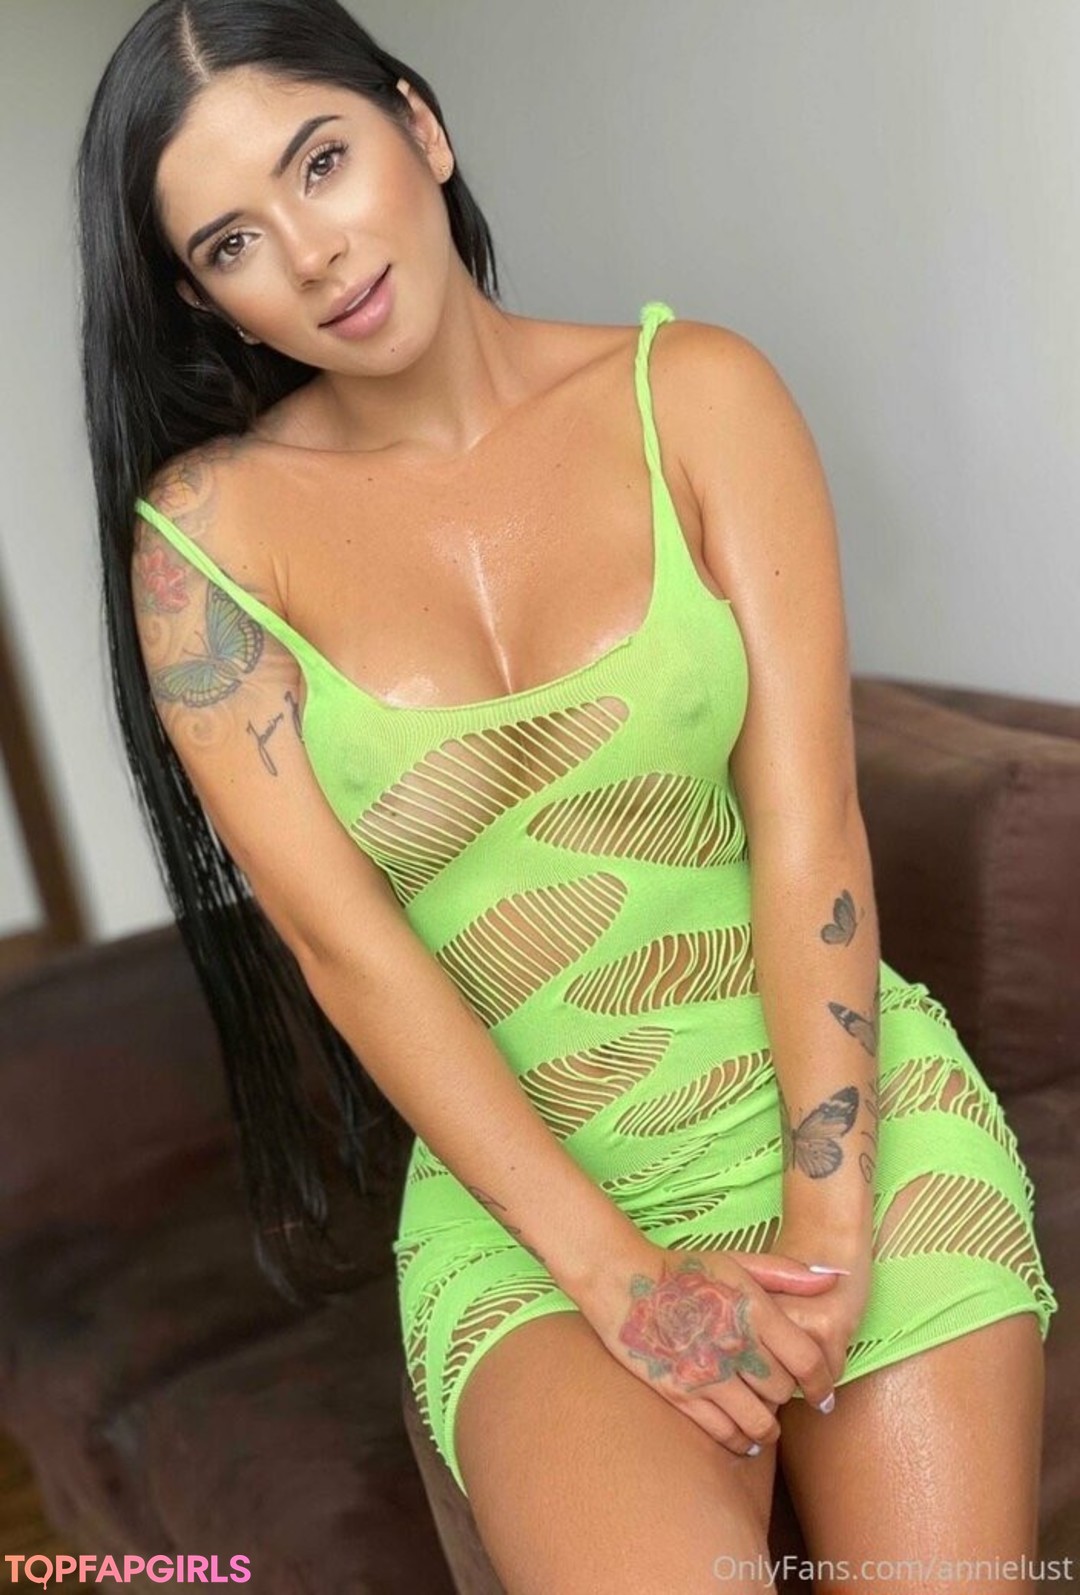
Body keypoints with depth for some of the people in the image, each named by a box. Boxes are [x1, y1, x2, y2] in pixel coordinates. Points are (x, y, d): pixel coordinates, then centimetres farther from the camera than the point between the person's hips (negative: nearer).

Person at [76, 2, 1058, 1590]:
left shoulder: (693, 392, -1)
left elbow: (807, 817, -8)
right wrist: (620, 1272, -15)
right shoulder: (205, 533, -4)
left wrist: (823, 1227, -16)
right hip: (520, 1186, -1)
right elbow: (342, 939, -9)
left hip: (845, 1103, 2)